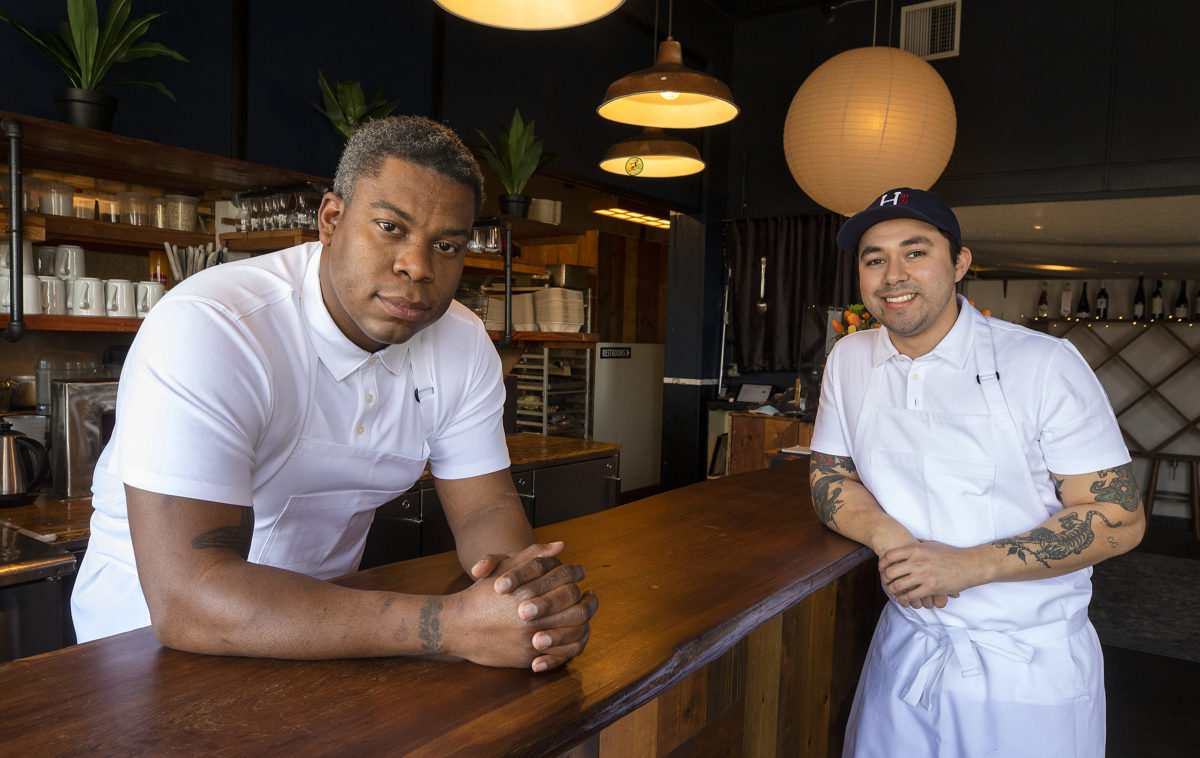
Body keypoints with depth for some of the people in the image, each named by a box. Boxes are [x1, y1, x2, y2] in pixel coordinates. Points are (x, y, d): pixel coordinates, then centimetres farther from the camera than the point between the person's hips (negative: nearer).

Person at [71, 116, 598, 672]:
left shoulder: (464, 345, -8)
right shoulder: (203, 330, -26)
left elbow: (487, 509, -4)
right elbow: (186, 598, -33)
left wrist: (527, 584, -27)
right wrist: (451, 625, -38)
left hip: (322, 614, 4)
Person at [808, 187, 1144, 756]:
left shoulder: (1044, 364, -15)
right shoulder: (849, 359, -2)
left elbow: (1119, 517, -13)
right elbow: (829, 477, 3)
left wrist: (967, 565, -24)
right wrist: (888, 538, -18)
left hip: (1032, 669, -3)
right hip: (906, 647, 4)